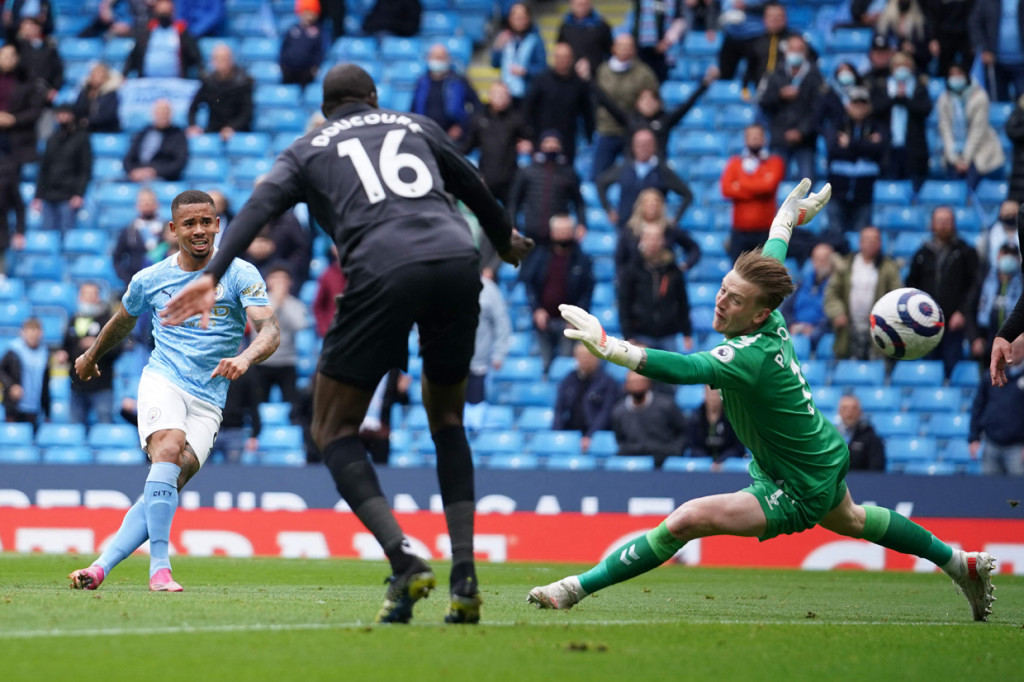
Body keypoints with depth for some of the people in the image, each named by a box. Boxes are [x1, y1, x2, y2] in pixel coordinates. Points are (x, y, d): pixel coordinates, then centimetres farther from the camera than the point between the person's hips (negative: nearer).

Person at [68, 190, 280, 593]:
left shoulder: (240, 275, 0)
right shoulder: (150, 280, 7)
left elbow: (269, 330, -13)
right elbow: (122, 321, 29)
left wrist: (244, 358, -34)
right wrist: (91, 356, 43)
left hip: (208, 403, 1)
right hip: (162, 381, -1)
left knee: (169, 486, -15)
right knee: (168, 449, -30)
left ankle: (100, 568, -12)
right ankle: (159, 568, -35)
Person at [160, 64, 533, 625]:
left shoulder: (307, 149, 22)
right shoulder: (416, 127, 28)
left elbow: (260, 206, 3)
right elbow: (471, 186, 40)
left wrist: (212, 275, -9)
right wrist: (506, 240, 60)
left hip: (381, 273, -3)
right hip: (456, 260, 3)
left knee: (334, 431, 11)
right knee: (447, 416, 24)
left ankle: (404, 560, -10)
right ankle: (465, 576, 11)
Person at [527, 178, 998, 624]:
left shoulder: (749, 356, -35)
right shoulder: (770, 320, -10)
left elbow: (681, 369, -51)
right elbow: (771, 260, 12)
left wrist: (607, 347, -61)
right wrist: (789, 216, 31)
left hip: (796, 492, -10)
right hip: (826, 458, 10)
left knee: (685, 521, -22)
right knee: (850, 521, 38)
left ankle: (578, 588, -19)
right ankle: (962, 564, 55)